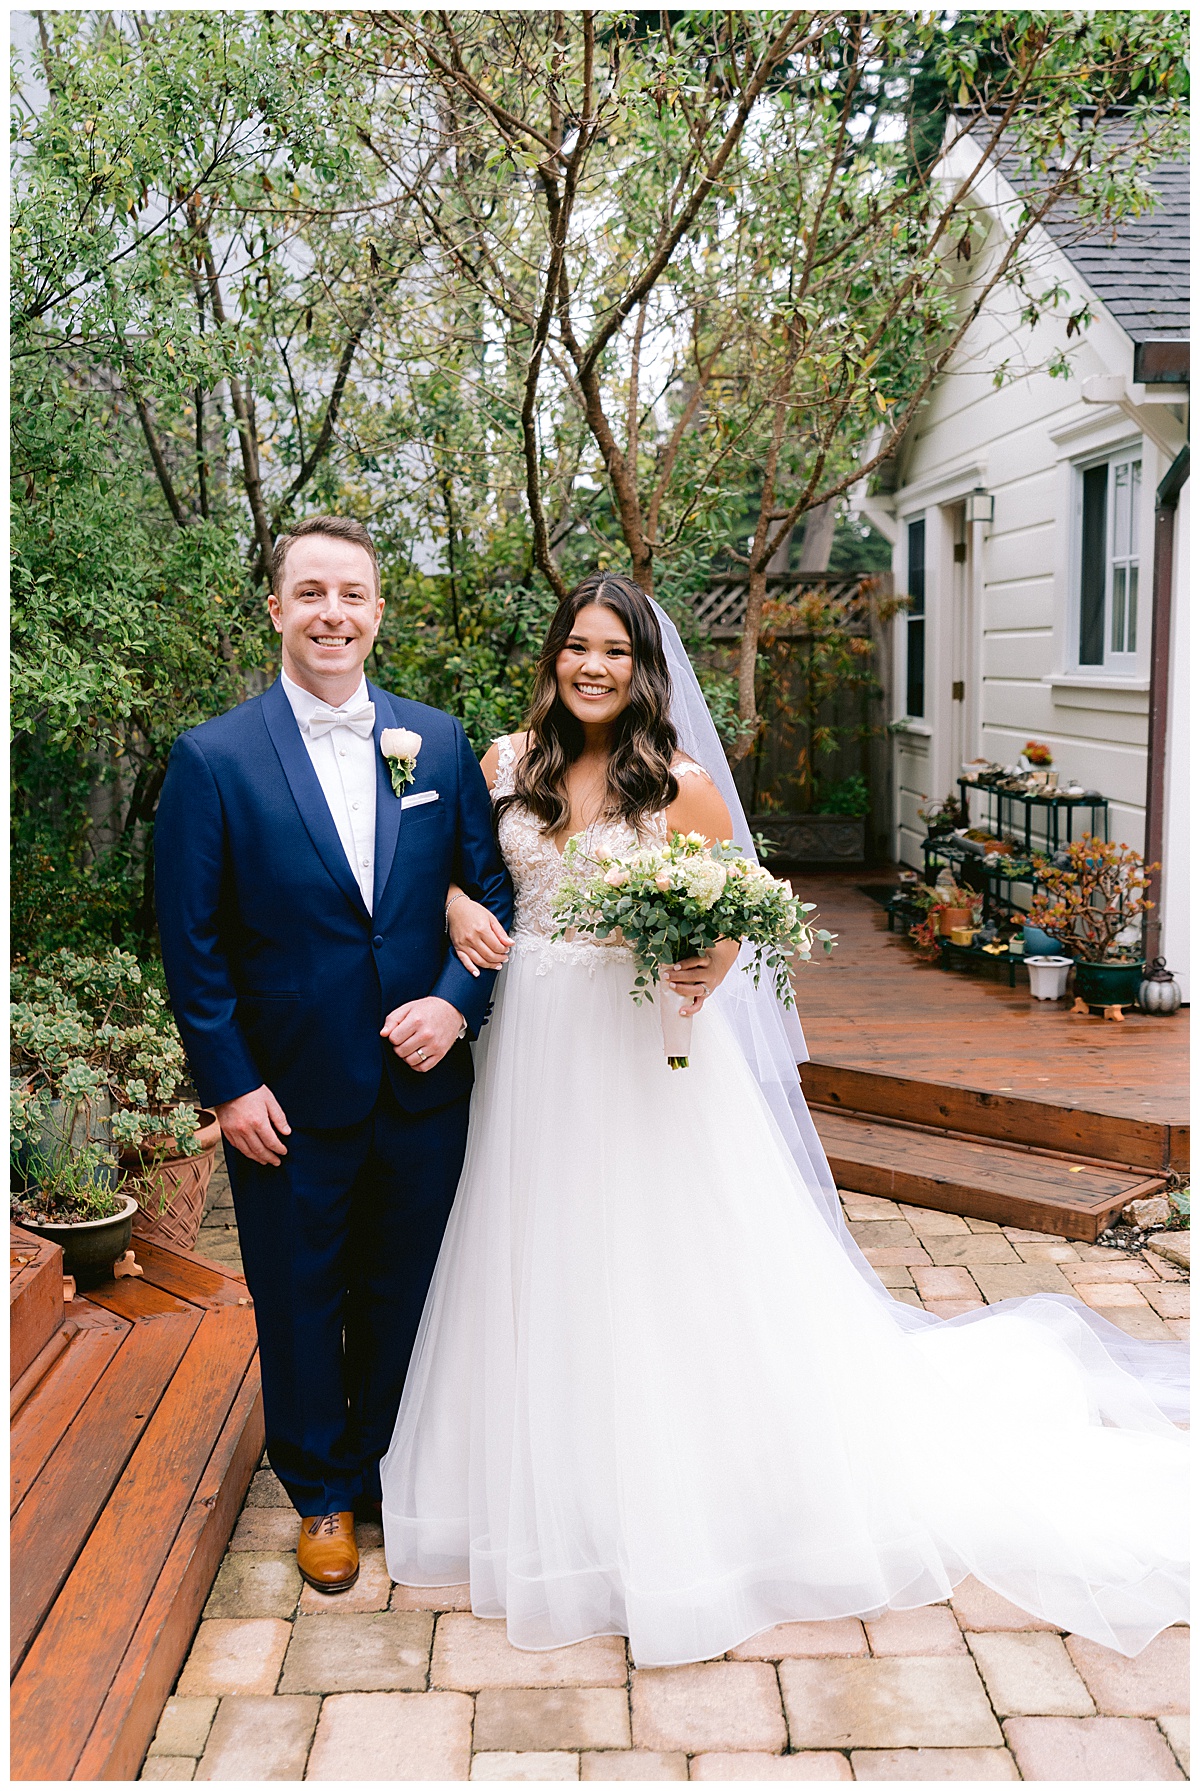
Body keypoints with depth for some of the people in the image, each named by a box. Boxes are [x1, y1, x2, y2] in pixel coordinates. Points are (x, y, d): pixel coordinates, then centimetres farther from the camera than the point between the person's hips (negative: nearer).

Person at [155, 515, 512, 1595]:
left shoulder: (438, 741, 1)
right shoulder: (213, 758, -8)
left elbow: (491, 886, 4)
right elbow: (192, 940, -6)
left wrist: (458, 1001, -10)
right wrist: (228, 1084, -9)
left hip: (424, 1083, 3)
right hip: (290, 1098, -2)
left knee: (404, 1300, 18)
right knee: (301, 1303, 16)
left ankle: (385, 1468, 44)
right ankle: (322, 1495, 40)